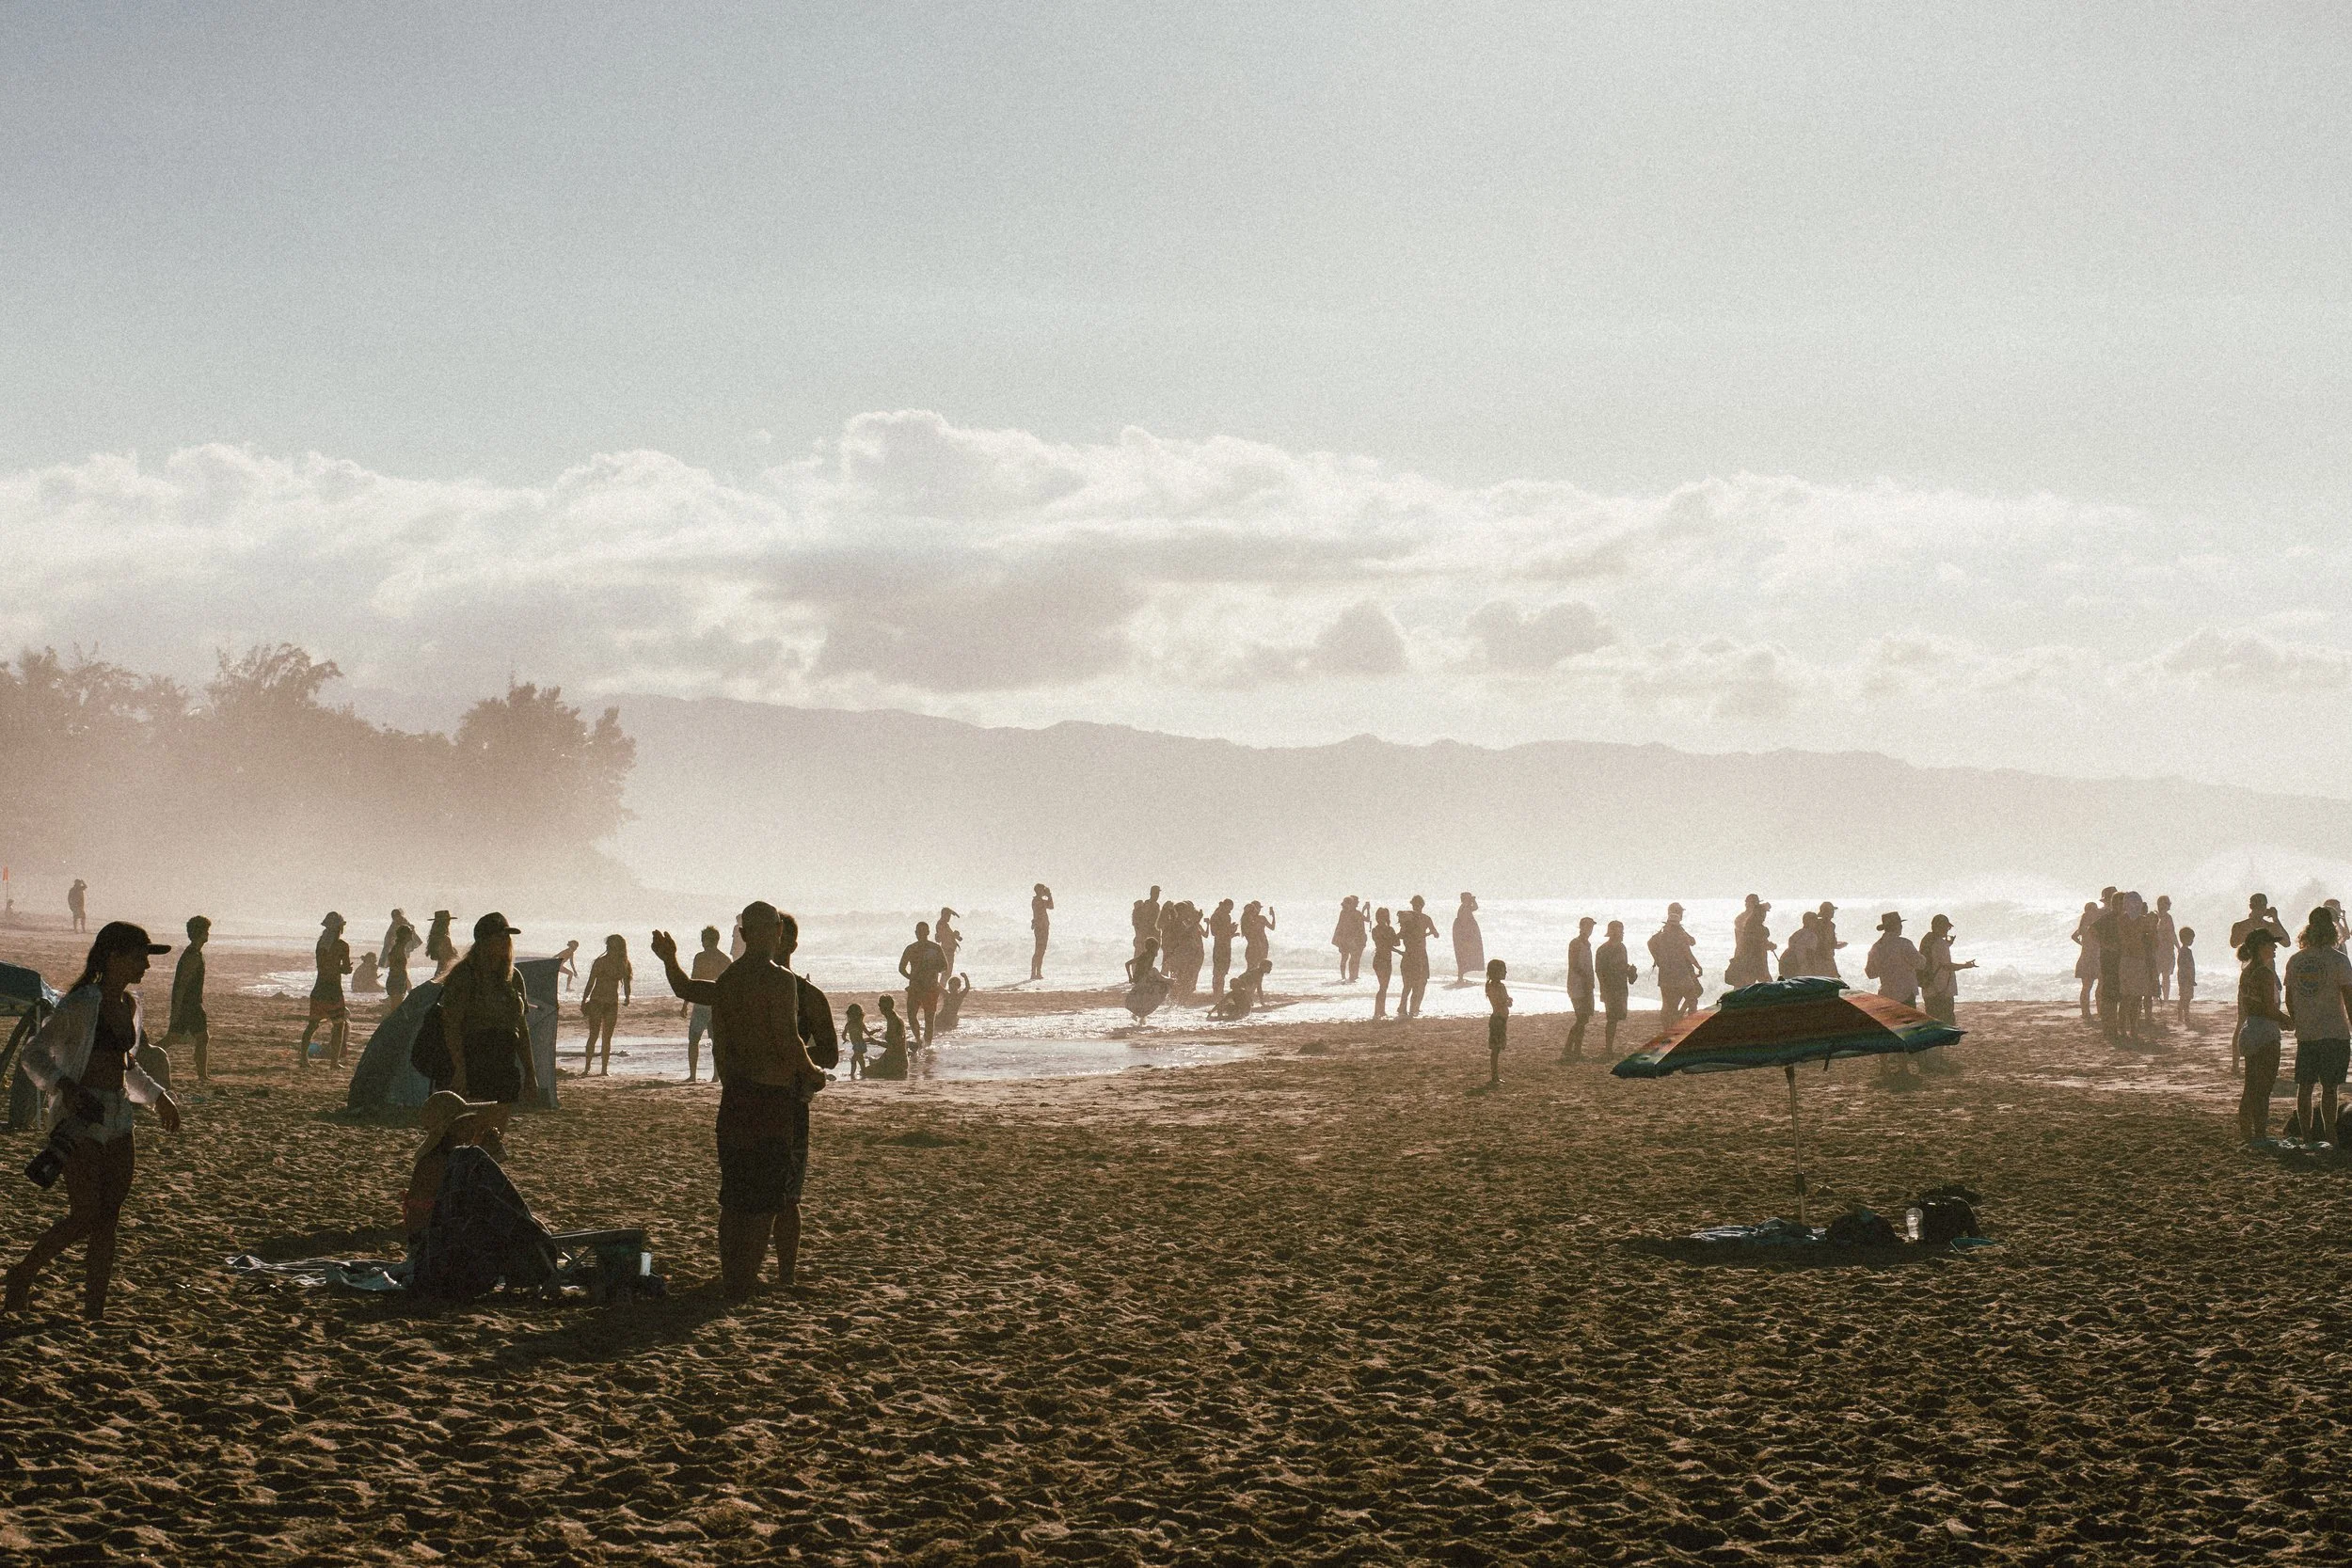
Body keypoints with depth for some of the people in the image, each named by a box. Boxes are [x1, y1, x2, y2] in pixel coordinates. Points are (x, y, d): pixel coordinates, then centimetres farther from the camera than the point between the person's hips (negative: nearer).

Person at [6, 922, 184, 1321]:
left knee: (109, 1219, 5)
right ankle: (21, 1276, 12)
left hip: (118, 1120, 8)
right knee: (85, 1216, -9)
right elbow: (34, 1055, -13)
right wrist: (65, 1087, -28)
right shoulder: (81, 1004, -13)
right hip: (80, 1117, -8)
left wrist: (158, 1097, 28)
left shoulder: (129, 1003, 11)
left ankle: (94, 1312, 10)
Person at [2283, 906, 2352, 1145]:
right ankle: (2330, 1138, 2)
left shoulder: (2295, 961, 4)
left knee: (2304, 1087, 8)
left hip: (2305, 1033, 4)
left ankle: (2306, 1138, 11)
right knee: (2329, 1088, 1)